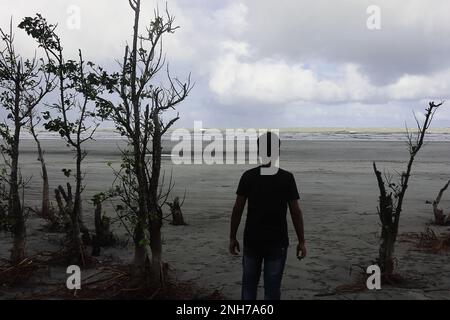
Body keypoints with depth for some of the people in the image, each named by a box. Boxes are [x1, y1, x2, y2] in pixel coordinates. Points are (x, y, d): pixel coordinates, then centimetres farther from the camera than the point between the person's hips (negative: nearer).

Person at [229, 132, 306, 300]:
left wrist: (232, 238, 5)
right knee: (272, 286, 8)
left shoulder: (248, 176, -5)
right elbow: (296, 212, -6)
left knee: (249, 283, 16)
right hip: (277, 242, -1)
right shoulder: (287, 178, -8)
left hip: (252, 240, 1)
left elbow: (238, 209, -4)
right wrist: (301, 241, 3)